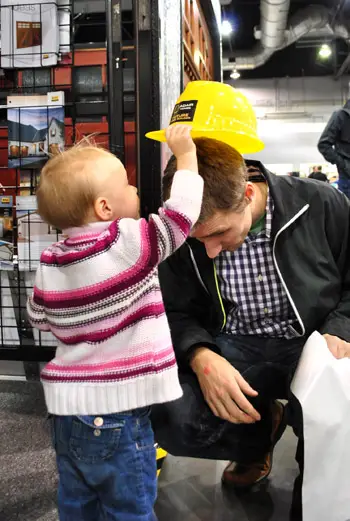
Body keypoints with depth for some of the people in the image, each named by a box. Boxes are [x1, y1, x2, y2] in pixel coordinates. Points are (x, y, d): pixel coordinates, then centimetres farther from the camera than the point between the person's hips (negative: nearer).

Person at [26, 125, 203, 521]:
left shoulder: (51, 262, 0)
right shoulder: (130, 244, -18)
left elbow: (38, 318, 12)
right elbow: (180, 214, -14)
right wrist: (186, 153, -2)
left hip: (68, 407, 7)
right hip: (116, 411, -6)